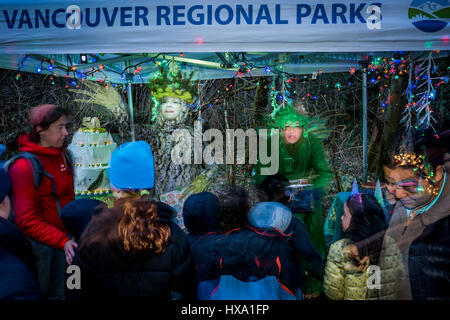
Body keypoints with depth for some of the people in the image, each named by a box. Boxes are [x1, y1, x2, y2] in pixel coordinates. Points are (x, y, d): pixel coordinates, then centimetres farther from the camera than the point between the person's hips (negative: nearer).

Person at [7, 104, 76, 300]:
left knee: (58, 294, 17)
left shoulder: (61, 157, 4)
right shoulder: (24, 166, -18)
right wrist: (62, 241, -29)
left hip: (62, 237, 6)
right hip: (38, 243, -6)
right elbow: (27, 220, -21)